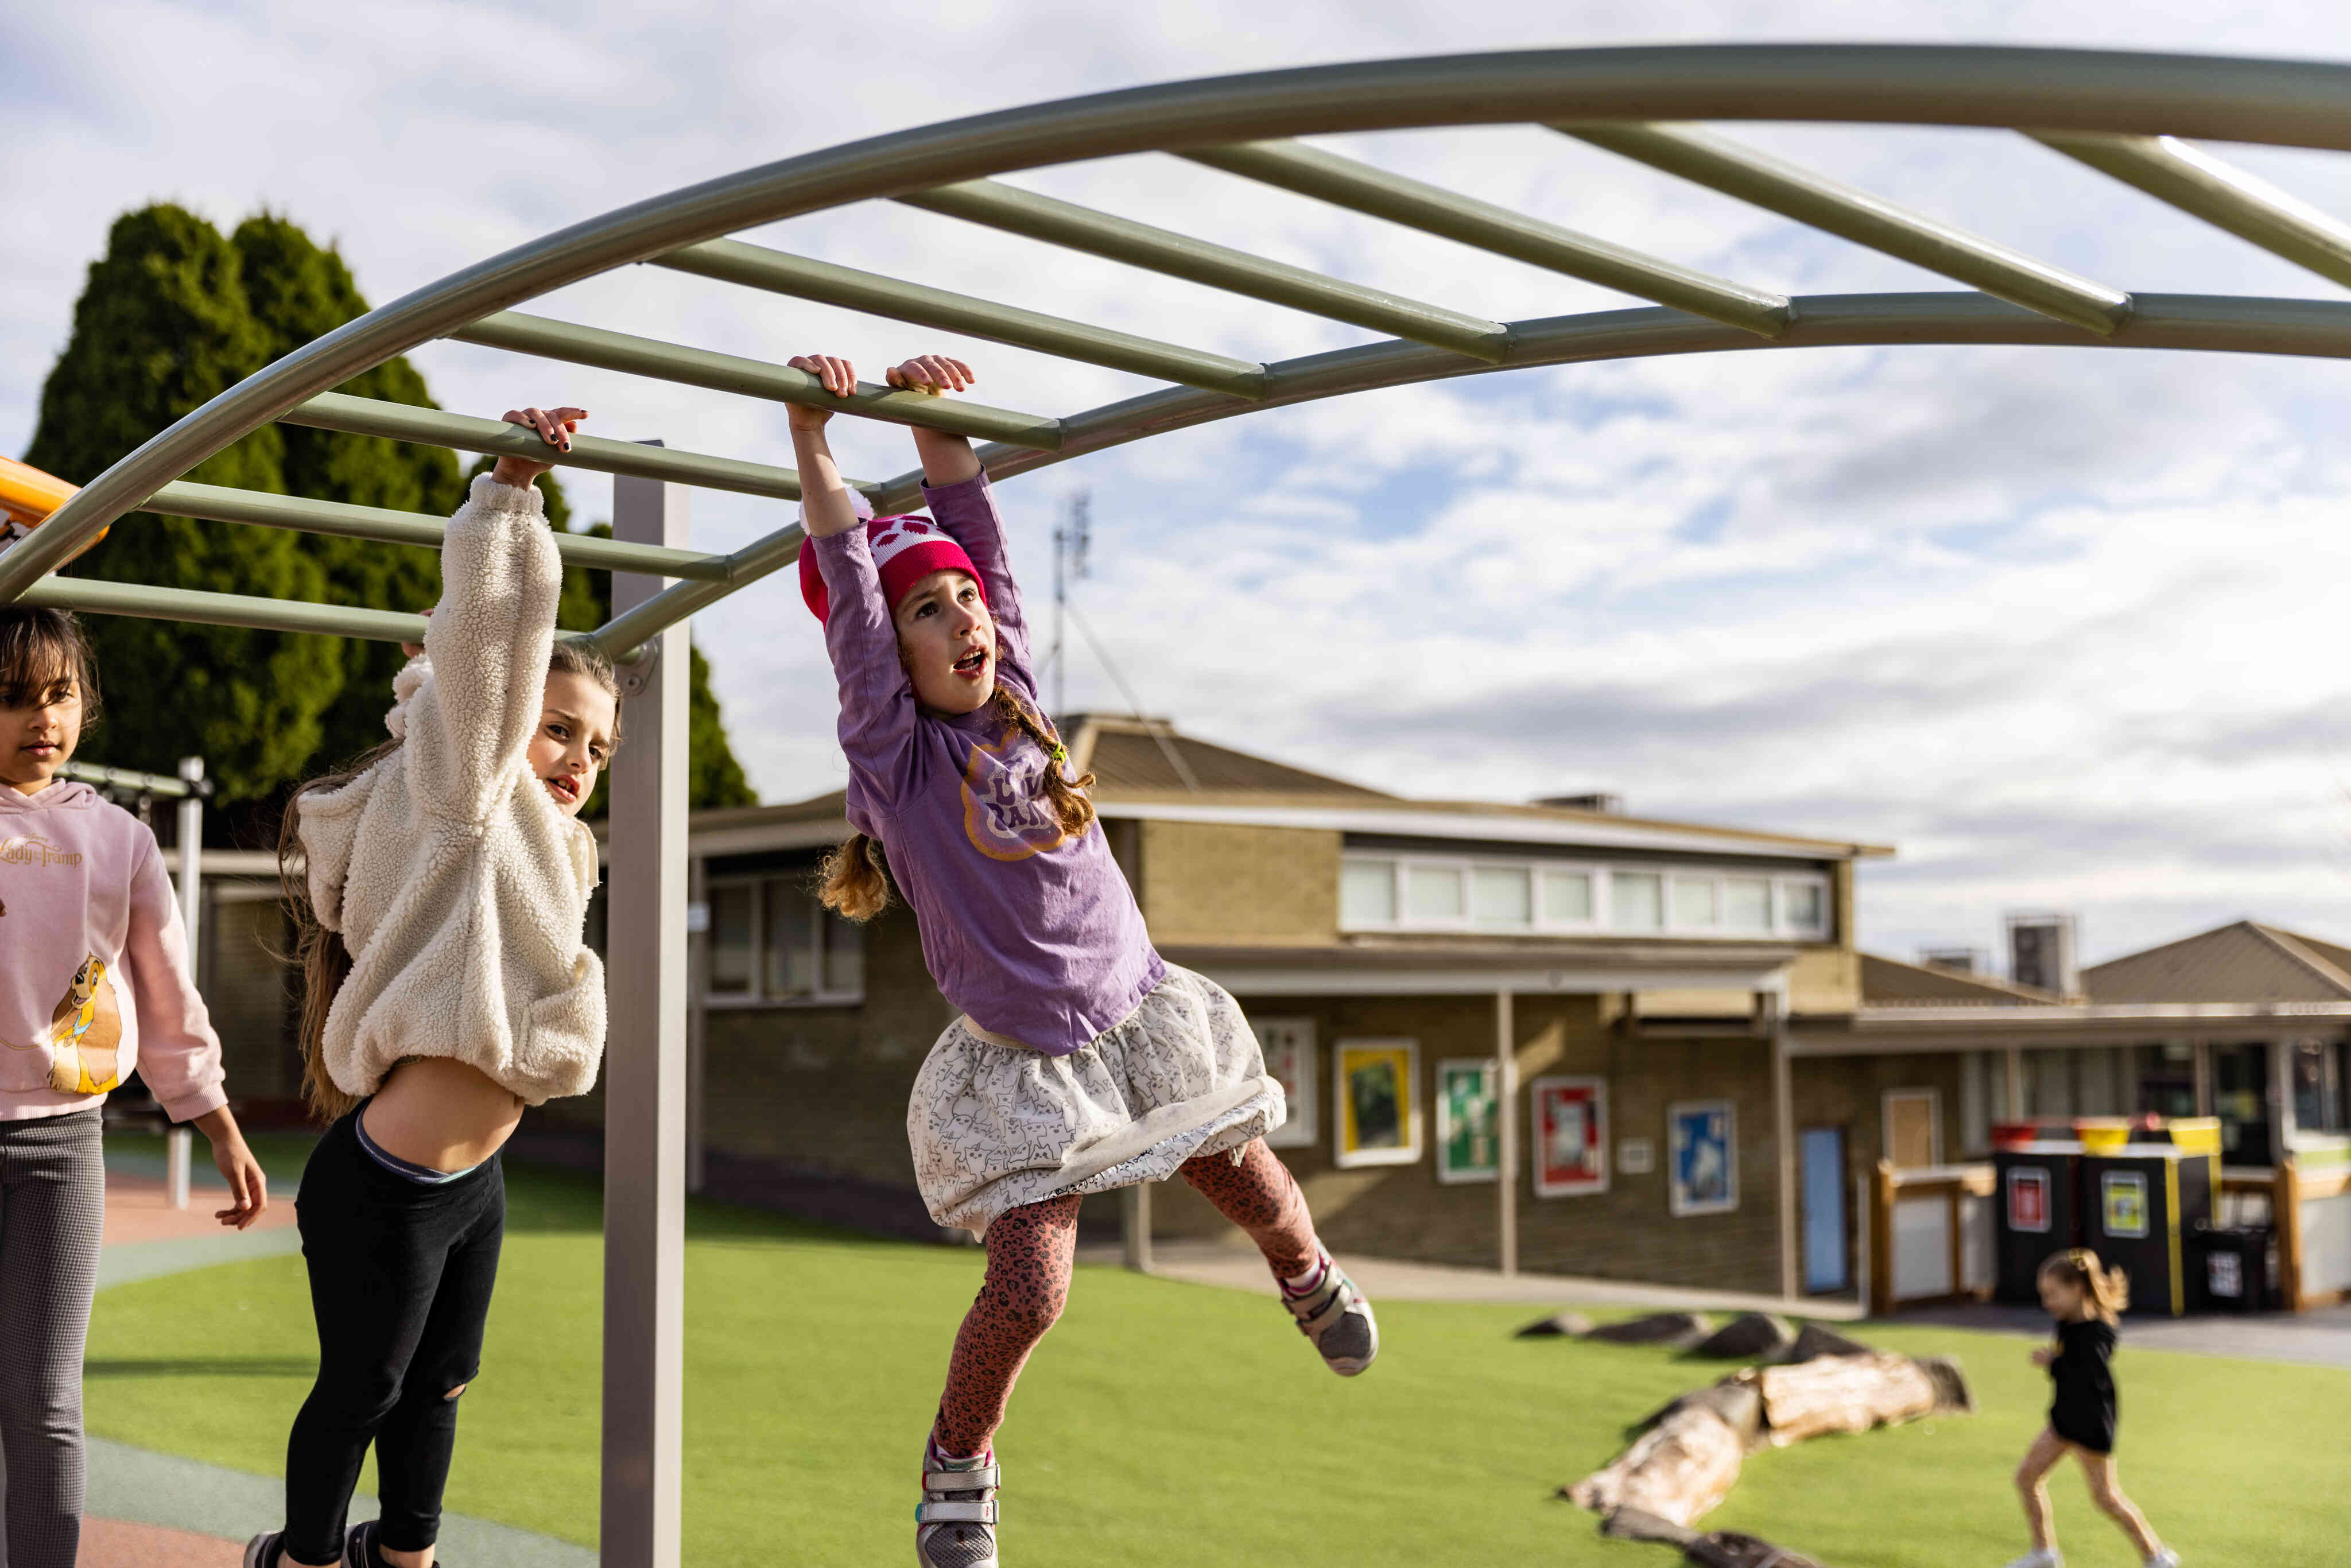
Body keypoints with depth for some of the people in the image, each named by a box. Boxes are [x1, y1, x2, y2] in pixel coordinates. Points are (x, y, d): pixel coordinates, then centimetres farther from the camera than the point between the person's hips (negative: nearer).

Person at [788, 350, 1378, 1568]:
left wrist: (937, 416, -11)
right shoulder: (893, 749, -14)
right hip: (1023, 1064, -5)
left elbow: (975, 532, -3)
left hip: (1141, 1019, 5)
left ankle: (1310, 1280, 56)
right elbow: (846, 586, -25)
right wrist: (811, 435, -31)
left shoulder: (1013, 698, -1)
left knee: (1250, 1189, 20)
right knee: (1027, 1290, -13)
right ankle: (955, 1468, 17)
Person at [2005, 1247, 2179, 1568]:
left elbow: (2088, 1378, -34)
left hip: (2092, 1421, -9)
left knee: (2105, 1496, 1)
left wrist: (2052, 1362, -23)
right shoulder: (2067, 1323, 3)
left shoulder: (2096, 1332, -23)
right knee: (2027, 1476, 8)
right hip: (2066, 1416, 9)